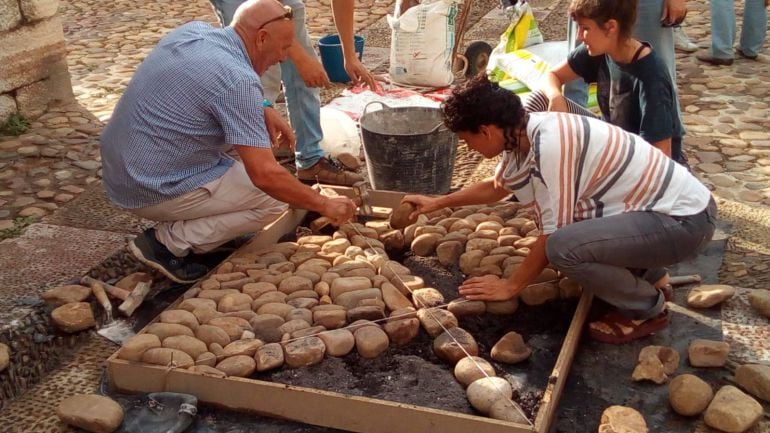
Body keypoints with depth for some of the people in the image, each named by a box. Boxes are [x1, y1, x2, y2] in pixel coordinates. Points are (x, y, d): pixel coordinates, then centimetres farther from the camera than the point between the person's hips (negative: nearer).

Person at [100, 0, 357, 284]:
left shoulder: (192, 30, 1)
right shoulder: (238, 80, -23)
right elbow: (265, 175, -25)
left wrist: (262, 111, 9)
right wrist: (325, 205, -11)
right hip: (151, 193, -9)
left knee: (248, 125, 16)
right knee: (274, 198, 0)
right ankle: (170, 241, -3)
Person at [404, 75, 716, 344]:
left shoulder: (550, 144, -26)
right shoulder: (523, 132, 1)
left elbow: (553, 235, -20)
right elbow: (497, 187, 22)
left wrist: (510, 286, -8)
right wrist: (439, 203, 25)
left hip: (684, 220, -9)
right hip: (660, 203, 9)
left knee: (564, 246, -27)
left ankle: (647, 309, -2)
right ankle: (643, 272, 21)